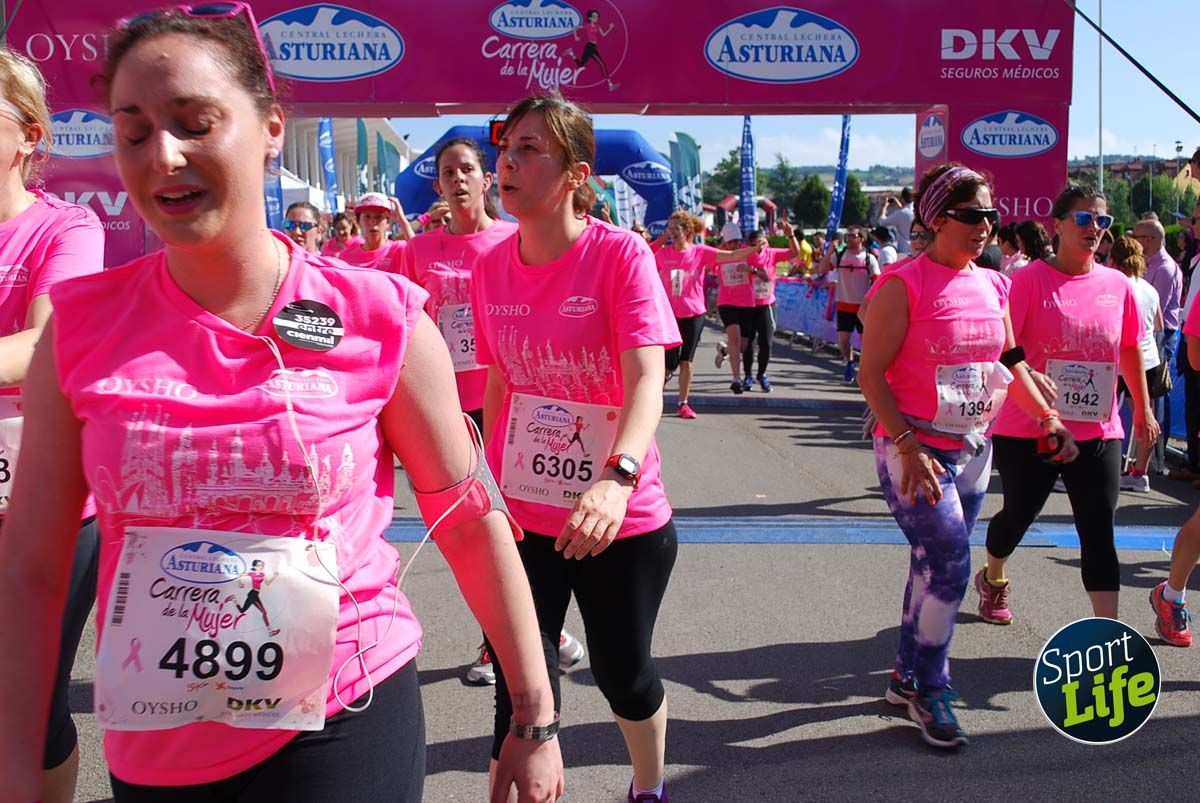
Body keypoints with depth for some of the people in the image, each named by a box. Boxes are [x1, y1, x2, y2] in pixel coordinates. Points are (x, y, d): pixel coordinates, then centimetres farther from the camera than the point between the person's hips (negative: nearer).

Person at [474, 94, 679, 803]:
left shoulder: (621, 254, -15)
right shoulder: (491, 268, 0)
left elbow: (646, 381, -26)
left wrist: (617, 480, -41)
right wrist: (493, 481, 10)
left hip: (623, 521, -3)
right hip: (522, 518, 3)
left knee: (625, 675, 16)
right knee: (521, 695, 3)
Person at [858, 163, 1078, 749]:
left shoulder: (992, 286, 8)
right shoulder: (904, 285, -12)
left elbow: (1010, 361, 21)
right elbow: (872, 375, -15)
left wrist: (1048, 419, 14)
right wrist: (908, 447, -22)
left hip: (974, 448, 7)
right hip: (916, 450, -7)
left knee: (934, 566, 14)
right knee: (948, 565, -10)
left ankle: (907, 679, 28)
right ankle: (929, 692, 8)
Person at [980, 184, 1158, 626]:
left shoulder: (1117, 285, 5)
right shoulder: (1030, 278, -9)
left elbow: (1130, 350, 17)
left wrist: (1143, 409, 22)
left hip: (1098, 432, 3)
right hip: (1028, 430, -3)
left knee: (1099, 531, 2)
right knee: (1018, 514, 14)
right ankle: (992, 579, 44)